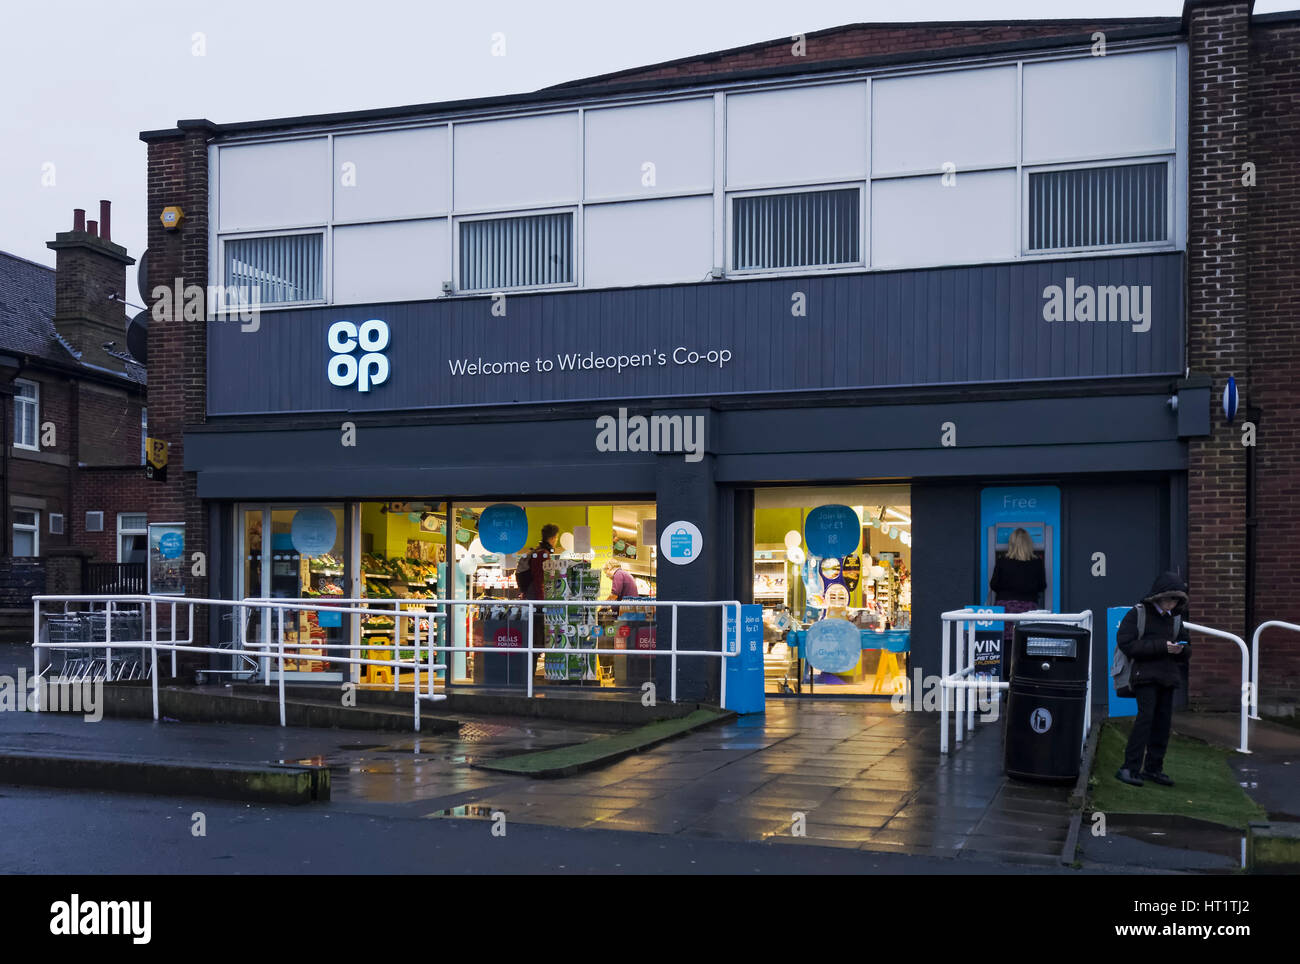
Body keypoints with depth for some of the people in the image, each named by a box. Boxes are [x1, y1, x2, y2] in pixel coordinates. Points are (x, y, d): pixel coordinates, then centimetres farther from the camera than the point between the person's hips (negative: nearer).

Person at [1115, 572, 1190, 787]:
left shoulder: (1176, 618, 14)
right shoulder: (1137, 614, -4)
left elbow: (1185, 652, 22)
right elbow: (1127, 644, -13)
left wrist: (1180, 649, -4)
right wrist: (1161, 646, -17)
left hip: (1168, 676, 6)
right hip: (1145, 674, -6)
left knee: (1163, 721, 5)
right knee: (1145, 716, -15)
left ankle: (1153, 768, 16)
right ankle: (1130, 768, -12)